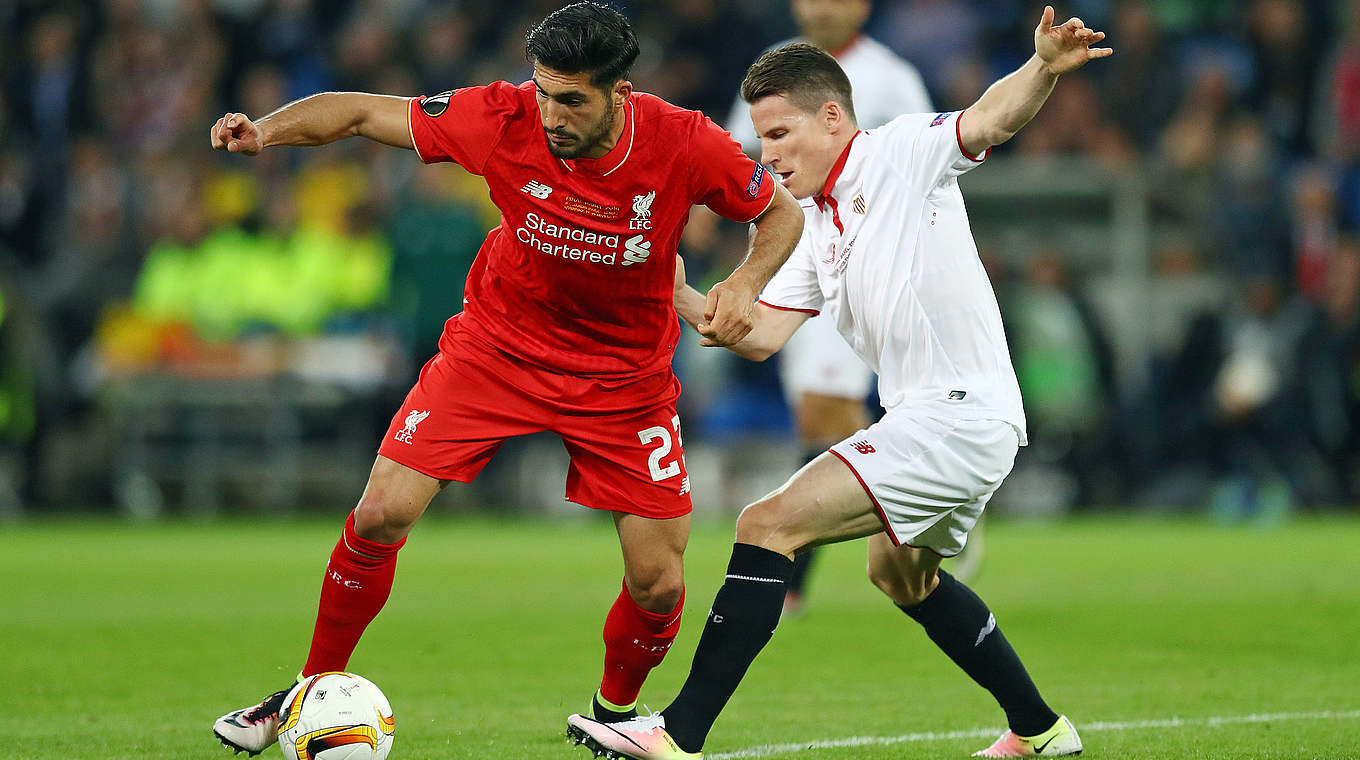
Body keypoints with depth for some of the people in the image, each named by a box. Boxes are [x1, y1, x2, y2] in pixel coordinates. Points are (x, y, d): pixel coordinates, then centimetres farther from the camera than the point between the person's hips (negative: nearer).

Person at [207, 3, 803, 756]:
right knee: (382, 513, -12)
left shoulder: (685, 145, -23)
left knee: (658, 584, -3)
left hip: (624, 375, 0)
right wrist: (265, 129, -31)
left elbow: (782, 213, -5)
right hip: (497, 346, 0)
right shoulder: (504, 120, -23)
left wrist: (745, 284, -24)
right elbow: (362, 112, -14)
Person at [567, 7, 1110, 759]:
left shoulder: (903, 153, -6)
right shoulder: (816, 229, 17)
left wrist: (1043, 68, -42)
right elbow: (762, 334, 11)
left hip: (957, 412, -11)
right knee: (899, 571, 33)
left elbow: (990, 116, -23)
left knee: (769, 523, -16)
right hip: (923, 414, 11)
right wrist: (682, 299, -3)